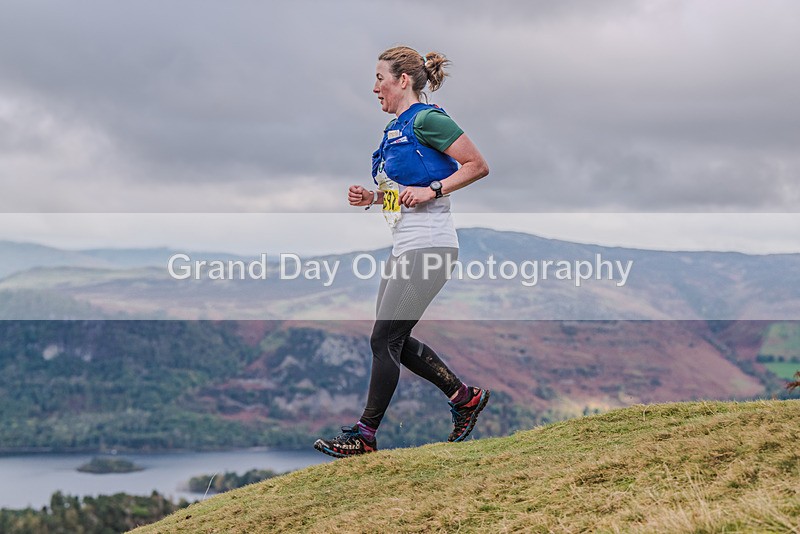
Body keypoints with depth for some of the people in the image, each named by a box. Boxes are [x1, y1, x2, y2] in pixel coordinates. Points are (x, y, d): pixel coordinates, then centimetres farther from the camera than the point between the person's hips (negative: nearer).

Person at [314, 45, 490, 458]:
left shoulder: (427, 119, -11)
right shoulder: (395, 129, 16)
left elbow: (478, 166, -12)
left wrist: (431, 190, -18)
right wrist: (372, 197, 9)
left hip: (428, 246, -10)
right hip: (405, 247, 10)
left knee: (384, 339, -6)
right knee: (395, 341, 12)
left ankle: (365, 435, 3)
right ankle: (464, 397, 22)